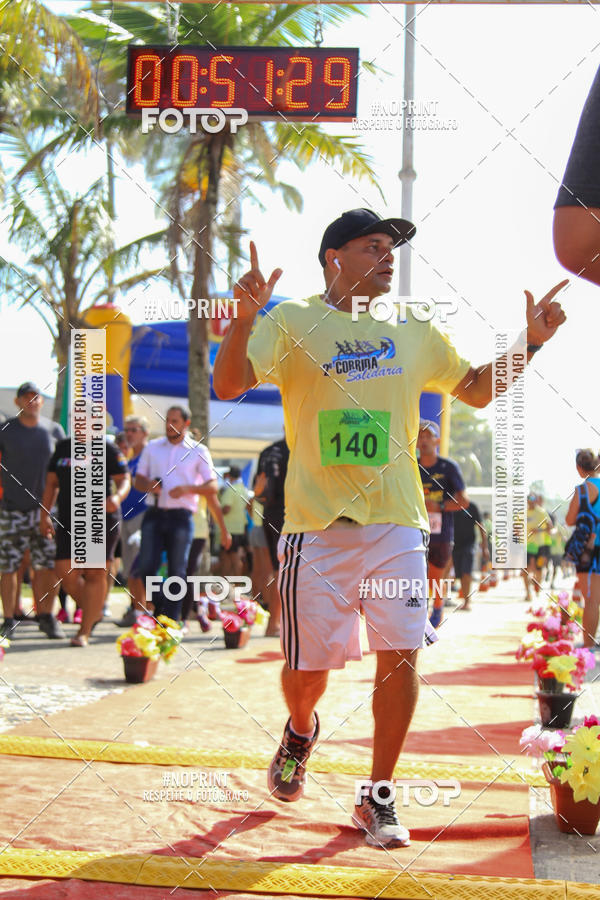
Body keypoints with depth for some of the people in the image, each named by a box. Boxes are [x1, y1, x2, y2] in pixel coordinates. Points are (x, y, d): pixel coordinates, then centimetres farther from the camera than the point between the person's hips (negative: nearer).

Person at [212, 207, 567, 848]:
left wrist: (530, 341, 10)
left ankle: (378, 798, 11)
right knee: (308, 666, 3)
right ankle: (301, 731, 39)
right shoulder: (292, 321, 2)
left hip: (397, 522, 3)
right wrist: (244, 317, -27)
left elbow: (477, 390, 24)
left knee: (400, 655, -5)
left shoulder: (414, 332, 14)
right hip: (318, 525, -2)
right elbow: (229, 385, -10)